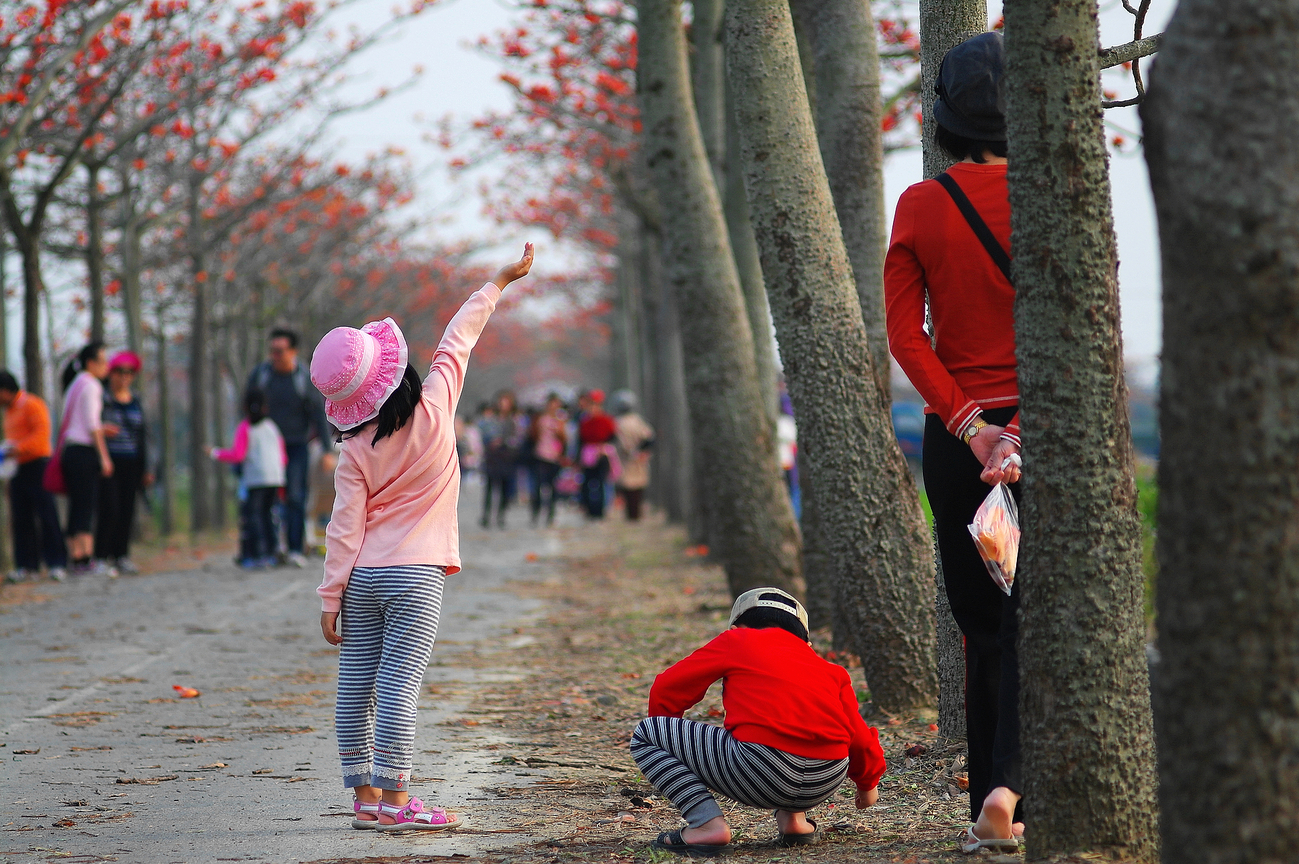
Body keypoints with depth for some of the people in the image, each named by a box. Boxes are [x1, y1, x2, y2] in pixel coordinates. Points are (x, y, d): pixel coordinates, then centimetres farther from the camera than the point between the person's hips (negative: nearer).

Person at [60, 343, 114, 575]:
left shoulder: (74, 384, 20)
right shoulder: (90, 385, -7)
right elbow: (92, 424, -12)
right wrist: (104, 456, -10)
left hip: (70, 450, 9)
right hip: (84, 451, -9)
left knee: (76, 507, 6)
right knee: (87, 506, -11)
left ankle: (76, 557, 4)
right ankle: (87, 560, -16)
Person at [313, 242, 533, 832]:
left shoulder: (355, 451, -4)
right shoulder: (434, 408, -7)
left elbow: (345, 528, -4)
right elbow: (458, 340, 6)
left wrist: (330, 598, 1)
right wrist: (500, 280, 17)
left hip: (362, 578, 2)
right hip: (415, 577, -2)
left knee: (356, 686, 7)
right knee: (397, 686, -6)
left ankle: (364, 796, 10)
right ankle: (394, 801, -8)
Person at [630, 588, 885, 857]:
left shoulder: (735, 642, 17)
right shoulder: (830, 671, 25)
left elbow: (665, 690, 19)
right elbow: (858, 736, 23)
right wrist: (868, 783, 45)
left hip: (759, 774, -5)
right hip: (826, 784, 5)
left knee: (645, 734, 10)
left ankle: (708, 824, -6)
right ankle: (793, 817, 19)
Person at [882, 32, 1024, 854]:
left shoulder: (920, 206, 0)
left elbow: (907, 335, -5)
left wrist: (970, 425, -9)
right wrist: (1029, 430, -13)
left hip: (958, 437, 2)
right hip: (1047, 428, -2)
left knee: (982, 624, 11)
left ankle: (991, 812, 10)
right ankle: (1009, 784, -17)